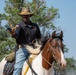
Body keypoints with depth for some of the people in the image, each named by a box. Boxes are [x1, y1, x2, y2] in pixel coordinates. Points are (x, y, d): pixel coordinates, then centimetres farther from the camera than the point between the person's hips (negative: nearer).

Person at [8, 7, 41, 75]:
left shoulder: (35, 26, 13)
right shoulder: (19, 26, -1)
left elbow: (39, 37, 24)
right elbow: (16, 35, -22)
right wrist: (13, 34, -45)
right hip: (22, 49, -4)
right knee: (18, 66, -18)